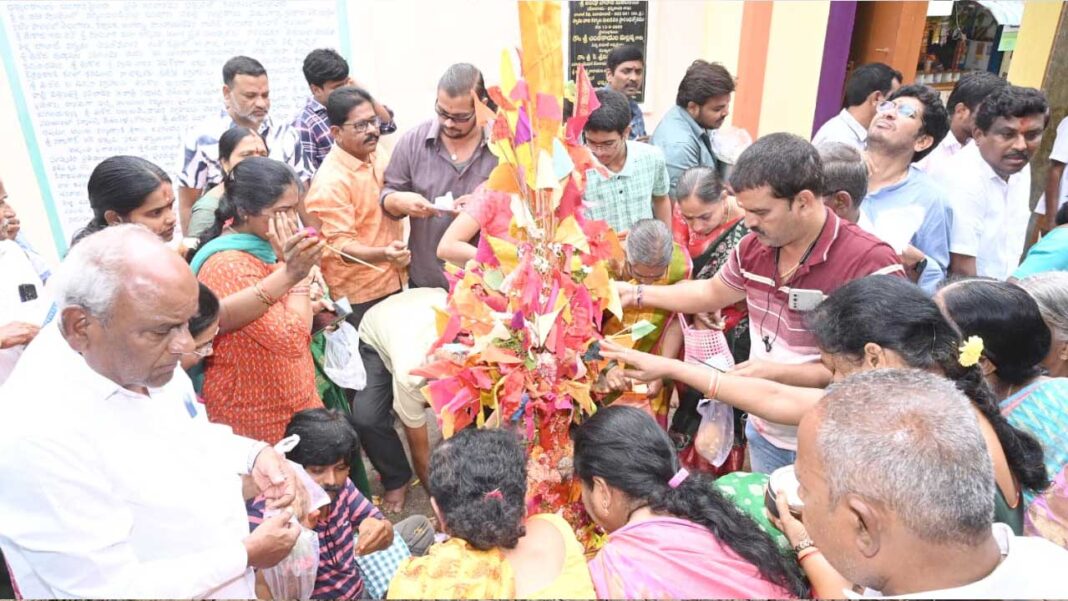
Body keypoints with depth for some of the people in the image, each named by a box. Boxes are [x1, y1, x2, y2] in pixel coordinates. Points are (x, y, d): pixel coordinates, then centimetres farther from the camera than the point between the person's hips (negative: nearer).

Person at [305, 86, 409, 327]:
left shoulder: (379, 153, 1)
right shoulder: (330, 181, -22)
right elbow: (340, 244, -24)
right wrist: (383, 254, -39)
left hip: (392, 280, 7)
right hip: (359, 294, -7)